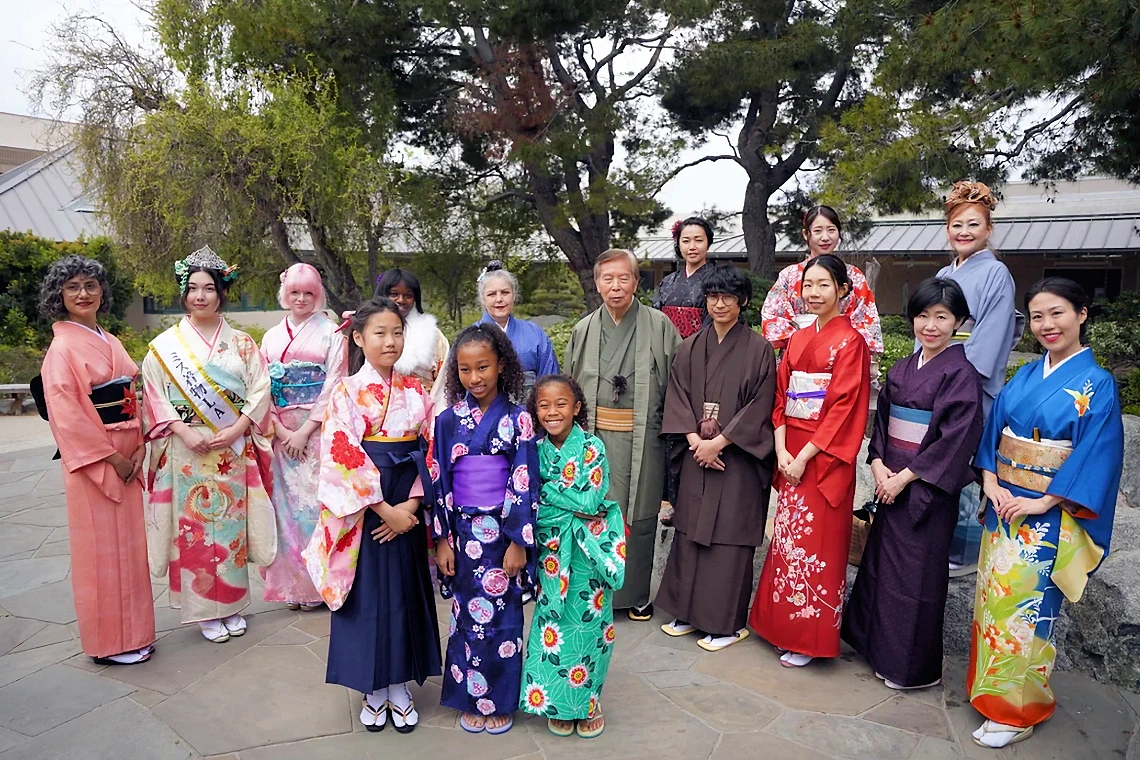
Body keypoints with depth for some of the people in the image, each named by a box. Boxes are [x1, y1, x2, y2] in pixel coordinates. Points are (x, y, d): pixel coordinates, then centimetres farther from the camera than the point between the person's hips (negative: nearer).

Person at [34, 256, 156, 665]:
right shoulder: (63, 347, -11)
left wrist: (139, 448, 1)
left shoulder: (110, 342, 12)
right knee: (102, 547, 2)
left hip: (126, 457, 7)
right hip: (92, 461, -7)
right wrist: (111, 457, -15)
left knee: (128, 543, 14)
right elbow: (66, 415, -17)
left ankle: (131, 630, 26)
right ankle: (110, 641, 16)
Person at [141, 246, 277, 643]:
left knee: (232, 525, 7)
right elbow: (155, 399, -1)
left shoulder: (241, 343, 5)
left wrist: (235, 431, -13)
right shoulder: (165, 346, 3)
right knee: (194, 526, 3)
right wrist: (184, 432, -15)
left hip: (234, 452, 1)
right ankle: (205, 610, 16)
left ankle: (232, 604, 22)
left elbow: (260, 391, -1)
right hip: (186, 452, -1)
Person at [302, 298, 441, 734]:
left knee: (404, 593, 10)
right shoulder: (346, 393, -6)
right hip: (361, 511, -3)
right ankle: (372, 689, 24)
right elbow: (342, 457, -13)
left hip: (407, 511, 3)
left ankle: (399, 686, 26)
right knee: (368, 595, 6)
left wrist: (410, 506, -10)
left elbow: (430, 451, 2)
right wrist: (384, 508, -15)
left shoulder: (415, 392, 4)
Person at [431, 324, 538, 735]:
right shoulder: (448, 419, 0)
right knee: (467, 614, 11)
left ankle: (500, 701, 26)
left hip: (503, 531, -2)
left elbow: (524, 484, -7)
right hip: (463, 530, 2)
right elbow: (440, 482, 2)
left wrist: (518, 542, -9)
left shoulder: (517, 419, -7)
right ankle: (471, 699, 29)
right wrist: (441, 539, 0)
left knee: (503, 616, 8)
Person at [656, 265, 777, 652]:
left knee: (729, 536, 1)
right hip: (696, 456, 4)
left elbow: (760, 406, -9)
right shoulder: (690, 348, 8)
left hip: (738, 458, -4)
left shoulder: (758, 349, -4)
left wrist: (719, 442, -13)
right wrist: (695, 439, -9)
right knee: (690, 531, 10)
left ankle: (727, 622, 15)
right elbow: (677, 396, 5)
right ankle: (689, 610, 24)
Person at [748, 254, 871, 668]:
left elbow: (844, 407, -15)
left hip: (825, 457, -6)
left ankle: (810, 637, 15)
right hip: (791, 454, 6)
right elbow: (781, 397, 9)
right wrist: (781, 450, -4)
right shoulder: (797, 340, 11)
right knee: (788, 537, 12)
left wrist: (804, 456, -16)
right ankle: (783, 623, 26)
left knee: (816, 541, 1)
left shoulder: (850, 342, -8)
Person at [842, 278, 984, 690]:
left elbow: (957, 438, -17)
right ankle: (880, 648, 32)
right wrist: (878, 465, -5)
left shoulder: (961, 374, -11)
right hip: (890, 482, 6)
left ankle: (915, 666, 21)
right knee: (881, 563, 14)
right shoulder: (901, 369, 8)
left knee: (917, 573, 3)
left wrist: (904, 477, -16)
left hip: (928, 488, -6)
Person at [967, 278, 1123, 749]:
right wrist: (991, 484, -7)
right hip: (1003, 506, 5)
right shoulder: (1024, 377, 7)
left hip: (1047, 517, -5)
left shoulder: (1097, 385, -8)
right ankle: (989, 687, 29)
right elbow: (993, 430, 6)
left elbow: (1096, 457, -13)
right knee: (993, 598, 11)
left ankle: (1018, 710, 17)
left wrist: (1042, 503, -17)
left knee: (1025, 605, 1)